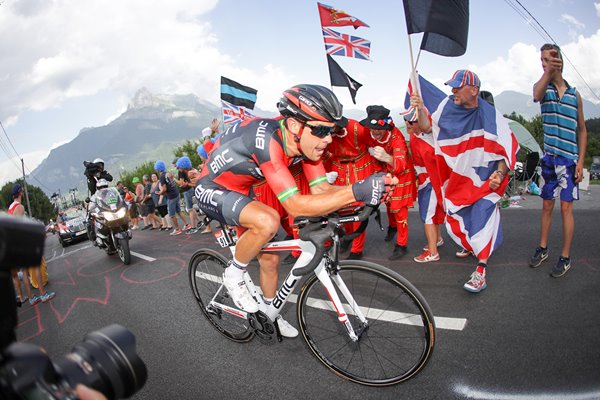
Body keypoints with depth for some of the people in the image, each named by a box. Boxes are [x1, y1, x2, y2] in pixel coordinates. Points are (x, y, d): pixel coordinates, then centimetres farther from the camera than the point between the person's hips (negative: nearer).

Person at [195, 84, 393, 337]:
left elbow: (321, 189, -13)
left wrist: (367, 190, -30)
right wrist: (356, 191, -48)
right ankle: (234, 275, -7)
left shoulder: (305, 141, -13)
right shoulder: (267, 139, -38)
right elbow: (295, 206, -41)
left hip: (239, 192, 8)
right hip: (212, 190, -8)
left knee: (270, 258, 9)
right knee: (267, 221, -35)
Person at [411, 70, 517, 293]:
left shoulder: (491, 116, -11)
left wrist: (500, 173, -18)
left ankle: (481, 270, -10)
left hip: (485, 179, -4)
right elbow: (427, 127, 8)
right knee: (454, 220, 11)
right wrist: (420, 109, -10)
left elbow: (508, 147, -6)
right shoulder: (447, 106, -2)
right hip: (457, 178, 4)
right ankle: (471, 246, 42)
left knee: (482, 216, -17)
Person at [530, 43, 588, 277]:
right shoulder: (543, 87, 3)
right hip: (549, 158, 1)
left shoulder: (574, 94, 6)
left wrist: (581, 161, -2)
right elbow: (537, 95, -26)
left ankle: (565, 258, 7)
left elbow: (582, 130, 8)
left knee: (566, 207, -1)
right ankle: (543, 249, 23)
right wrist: (548, 72, -46)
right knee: (547, 205, 10)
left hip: (570, 159, -1)